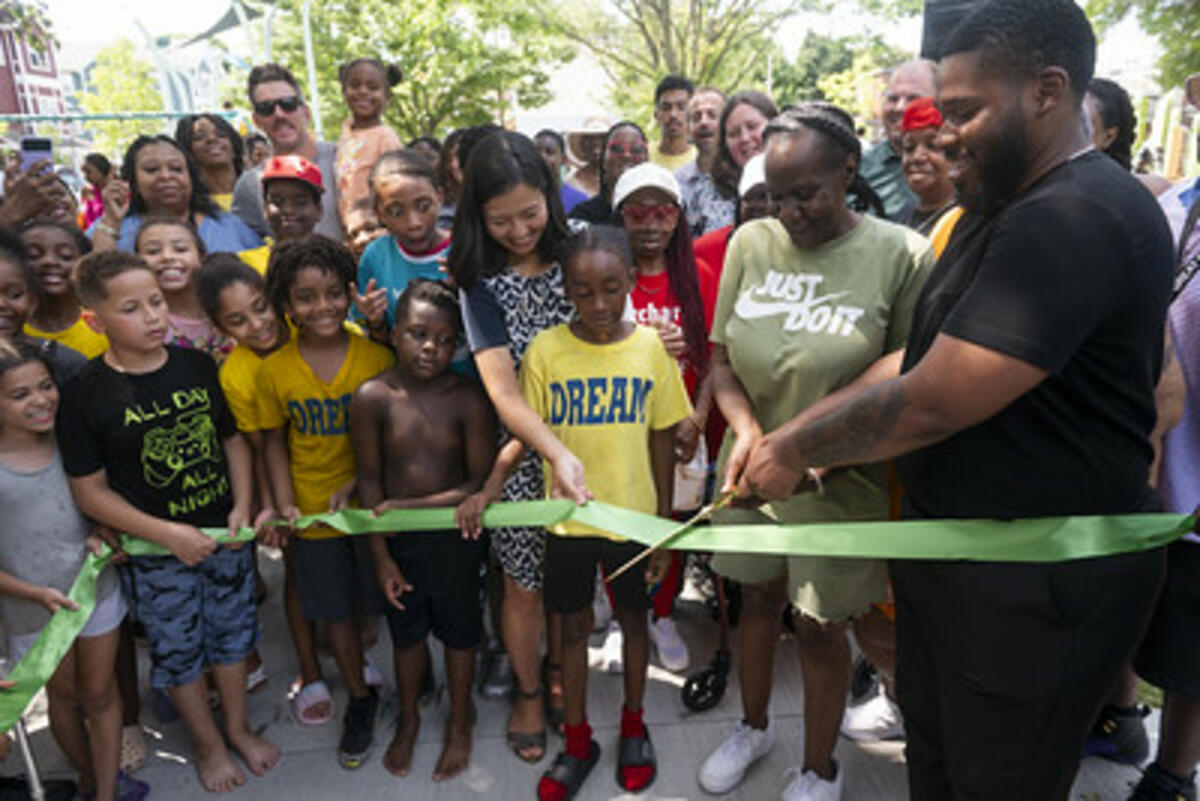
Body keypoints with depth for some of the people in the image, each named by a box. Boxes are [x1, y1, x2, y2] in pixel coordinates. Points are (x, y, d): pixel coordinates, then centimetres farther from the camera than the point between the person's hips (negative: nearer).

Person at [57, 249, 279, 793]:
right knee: (178, 651, 14)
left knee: (232, 635, 18)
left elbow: (233, 439, 6)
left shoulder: (198, 366, -5)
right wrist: (166, 534, -19)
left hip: (226, 536, 3)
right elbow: (90, 492, -11)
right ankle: (208, 745, 38)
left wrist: (242, 506, -7)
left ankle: (238, 728, 42)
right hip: (157, 551, -3)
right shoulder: (85, 394, -14)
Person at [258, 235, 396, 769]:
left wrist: (357, 484, -16)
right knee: (336, 611, 15)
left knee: (385, 603, 12)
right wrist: (285, 504, -6)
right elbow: (275, 442, 4)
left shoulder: (377, 357, -10)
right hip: (313, 514, 2)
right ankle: (360, 698, 36)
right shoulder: (274, 370, -5)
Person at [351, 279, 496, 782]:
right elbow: (369, 482, -6)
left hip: (456, 537, -1)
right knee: (406, 631, 21)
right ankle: (408, 718, 47)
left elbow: (480, 483, -15)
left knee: (459, 629, 18)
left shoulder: (468, 399, -17)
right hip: (398, 538, 1)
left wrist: (407, 505, -20)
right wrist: (381, 556, -4)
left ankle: (459, 722, 43)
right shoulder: (372, 399, -14)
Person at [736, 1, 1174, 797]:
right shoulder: (1002, 211, 11)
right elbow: (915, 362, 9)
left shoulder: (1074, 222, -24)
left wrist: (797, 451, -12)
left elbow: (932, 404, -28)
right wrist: (789, 434, -1)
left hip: (1040, 580, -9)